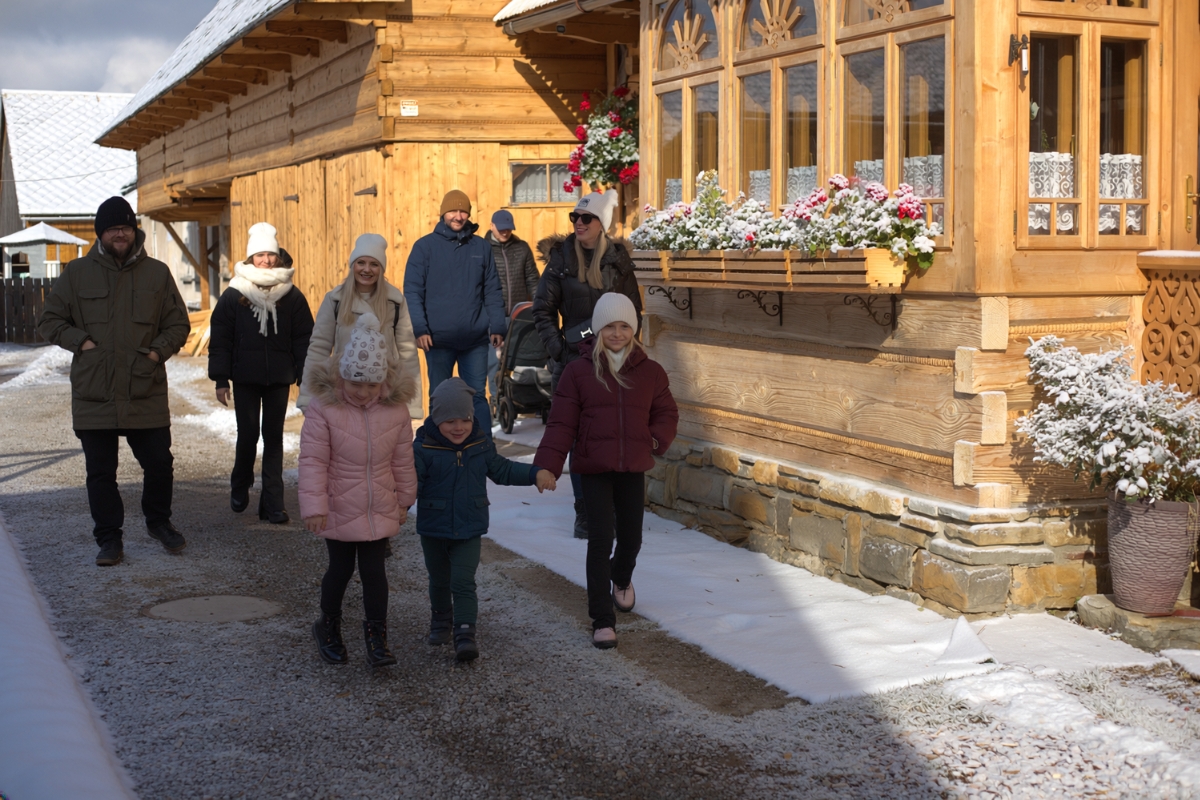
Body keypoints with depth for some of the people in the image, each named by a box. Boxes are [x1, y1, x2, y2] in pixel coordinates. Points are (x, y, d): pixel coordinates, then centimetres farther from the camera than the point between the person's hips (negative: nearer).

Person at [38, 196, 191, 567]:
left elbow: (178, 324, 11)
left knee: (159, 464, 6)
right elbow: (49, 321, 9)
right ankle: (109, 539, 18)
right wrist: (81, 342, -6)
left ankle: (158, 521, 31)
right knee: (100, 472, 6)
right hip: (93, 394, 0)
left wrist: (158, 351, -5)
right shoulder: (77, 273, 4)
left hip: (146, 393, 0)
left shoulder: (157, 273, 6)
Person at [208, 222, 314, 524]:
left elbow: (303, 339, 2)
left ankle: (272, 504, 7)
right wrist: (220, 379, -4)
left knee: (274, 439, 4)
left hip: (279, 379, 1)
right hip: (245, 379, -1)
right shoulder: (234, 295, -1)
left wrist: (305, 378, -2)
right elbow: (220, 339, 0)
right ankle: (240, 487, 28)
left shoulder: (292, 296, 1)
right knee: (248, 436, 2)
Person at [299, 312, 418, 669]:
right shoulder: (323, 408, -15)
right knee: (341, 569, 12)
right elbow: (313, 460, -14)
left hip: (379, 510, 2)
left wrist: (404, 500, 11)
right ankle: (328, 627, 34)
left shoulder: (396, 410, -5)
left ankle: (377, 637, 14)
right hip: (338, 509, -2)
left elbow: (403, 461, 5)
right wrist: (314, 505, -17)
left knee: (374, 571, 2)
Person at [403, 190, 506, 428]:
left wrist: (498, 327, 2)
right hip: (438, 339, -1)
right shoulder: (425, 246, 1)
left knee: (476, 395, 5)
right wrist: (419, 329, -12)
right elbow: (412, 291, -3)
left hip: (476, 339, 1)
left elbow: (492, 292, 10)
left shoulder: (482, 247, 8)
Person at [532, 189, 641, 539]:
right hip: (574, 360, 0)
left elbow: (633, 309, 11)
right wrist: (556, 346, -6)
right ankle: (584, 512, 6)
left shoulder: (617, 259, 5)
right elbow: (543, 308, 5)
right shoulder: (561, 257, 2)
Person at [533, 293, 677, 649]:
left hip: (633, 470, 3)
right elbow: (561, 423, -6)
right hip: (595, 470, -3)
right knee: (600, 537, -9)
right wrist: (547, 466, -16)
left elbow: (666, 413, 13)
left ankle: (621, 579, 50)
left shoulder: (650, 372, 5)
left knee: (631, 537, 14)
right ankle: (602, 620, -3)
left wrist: (656, 440, -8)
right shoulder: (578, 371, -3)